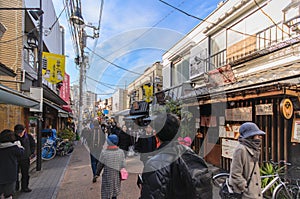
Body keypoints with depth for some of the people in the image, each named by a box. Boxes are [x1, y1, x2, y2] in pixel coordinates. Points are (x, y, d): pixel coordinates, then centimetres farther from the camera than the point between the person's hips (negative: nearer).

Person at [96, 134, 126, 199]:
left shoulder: (104, 152, -20)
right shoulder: (121, 152, -13)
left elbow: (100, 164, -9)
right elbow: (123, 165, -7)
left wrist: (98, 173, 10)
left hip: (107, 176, -2)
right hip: (117, 176, 2)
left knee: (106, 194, 16)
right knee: (114, 193, 23)